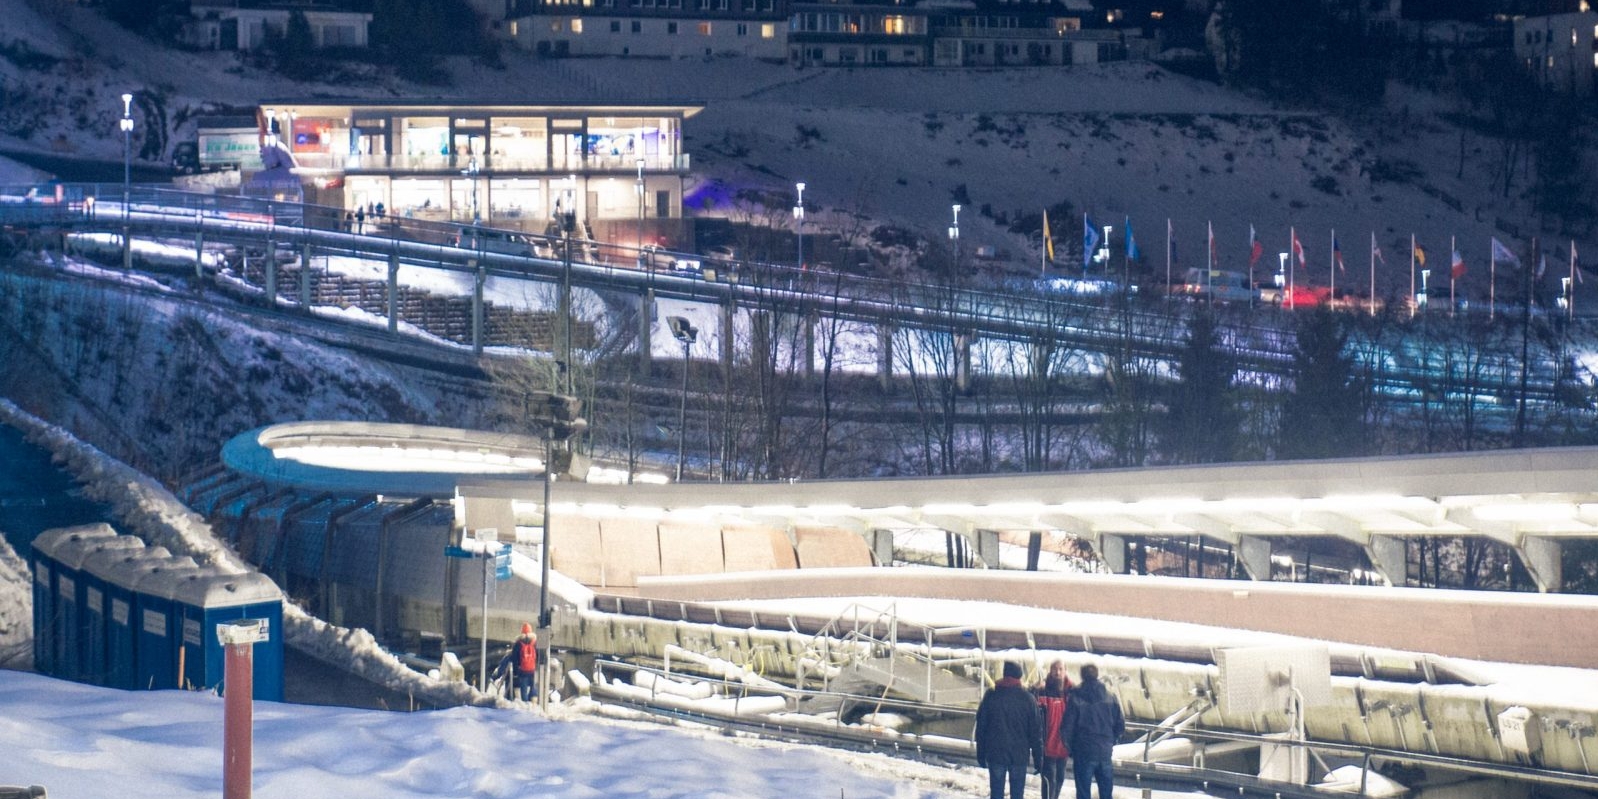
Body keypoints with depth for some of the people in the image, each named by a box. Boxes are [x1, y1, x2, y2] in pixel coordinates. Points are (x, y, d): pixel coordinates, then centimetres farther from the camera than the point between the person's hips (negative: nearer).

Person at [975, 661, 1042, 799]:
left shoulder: (991, 696, -2)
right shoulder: (1027, 699, -4)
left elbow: (981, 728, 2)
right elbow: (1036, 731, -2)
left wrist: (981, 755, 10)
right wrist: (1038, 757, 5)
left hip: (996, 754, 0)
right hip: (1020, 755, 0)